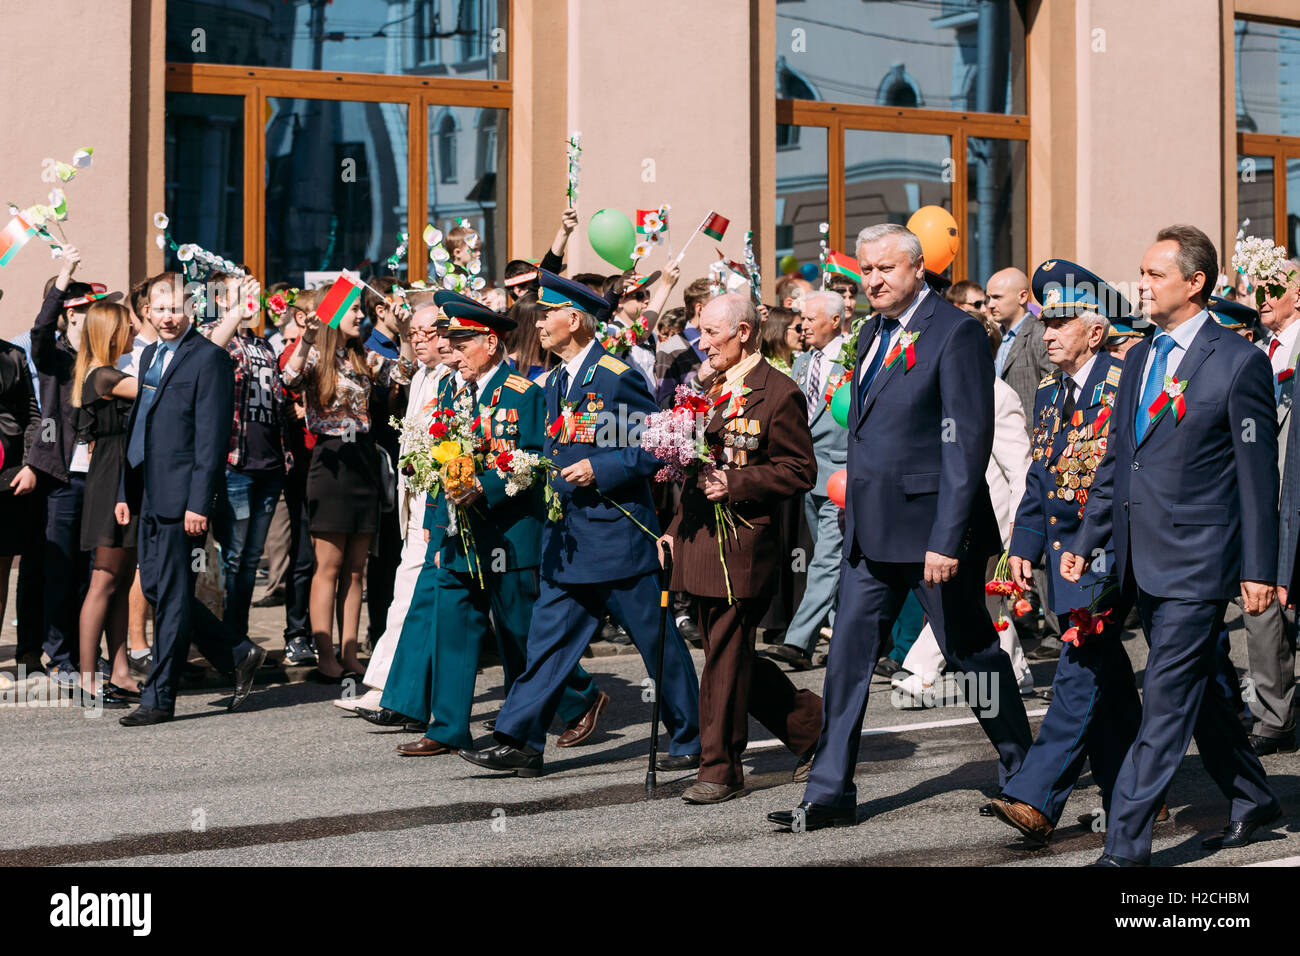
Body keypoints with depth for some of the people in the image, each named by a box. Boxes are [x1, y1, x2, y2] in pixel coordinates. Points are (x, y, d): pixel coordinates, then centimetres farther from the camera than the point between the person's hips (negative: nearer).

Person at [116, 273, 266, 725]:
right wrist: (126, 491, 18)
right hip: (149, 495, 9)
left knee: (172, 595, -2)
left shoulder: (209, 358, -9)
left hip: (180, 495, -9)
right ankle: (239, 655, 24)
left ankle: (159, 698, 5)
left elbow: (212, 437, -14)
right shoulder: (150, 356, 17)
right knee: (155, 588, 12)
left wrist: (199, 503, -19)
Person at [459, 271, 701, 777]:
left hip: (619, 531, -7)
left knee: (658, 640, 3)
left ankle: (692, 740, 16)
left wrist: (600, 468, -19)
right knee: (549, 635, 4)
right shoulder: (554, 383, 14)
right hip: (568, 537, 7)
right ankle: (520, 741, 6)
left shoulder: (620, 377, -11)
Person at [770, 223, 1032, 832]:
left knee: (971, 651, 6)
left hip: (932, 528, -7)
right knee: (848, 656, 6)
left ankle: (1023, 777, 25)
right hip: (871, 531, 7)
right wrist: (854, 516, 12)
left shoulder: (956, 332, -12)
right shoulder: (873, 334, 13)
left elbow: (969, 441, -17)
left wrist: (947, 539, -21)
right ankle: (830, 794, 12)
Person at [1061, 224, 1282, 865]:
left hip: (1198, 560, -7)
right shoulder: (1139, 359, 12)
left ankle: (1125, 844, -5)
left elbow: (1259, 474, -8)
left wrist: (1259, 570, -10)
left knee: (1166, 702, -6)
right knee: (1195, 692, 17)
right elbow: (1116, 460, 17)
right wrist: (1086, 541, 13)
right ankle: (1252, 800, 34)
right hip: (1144, 560, 8)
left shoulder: (1239, 362, -8)